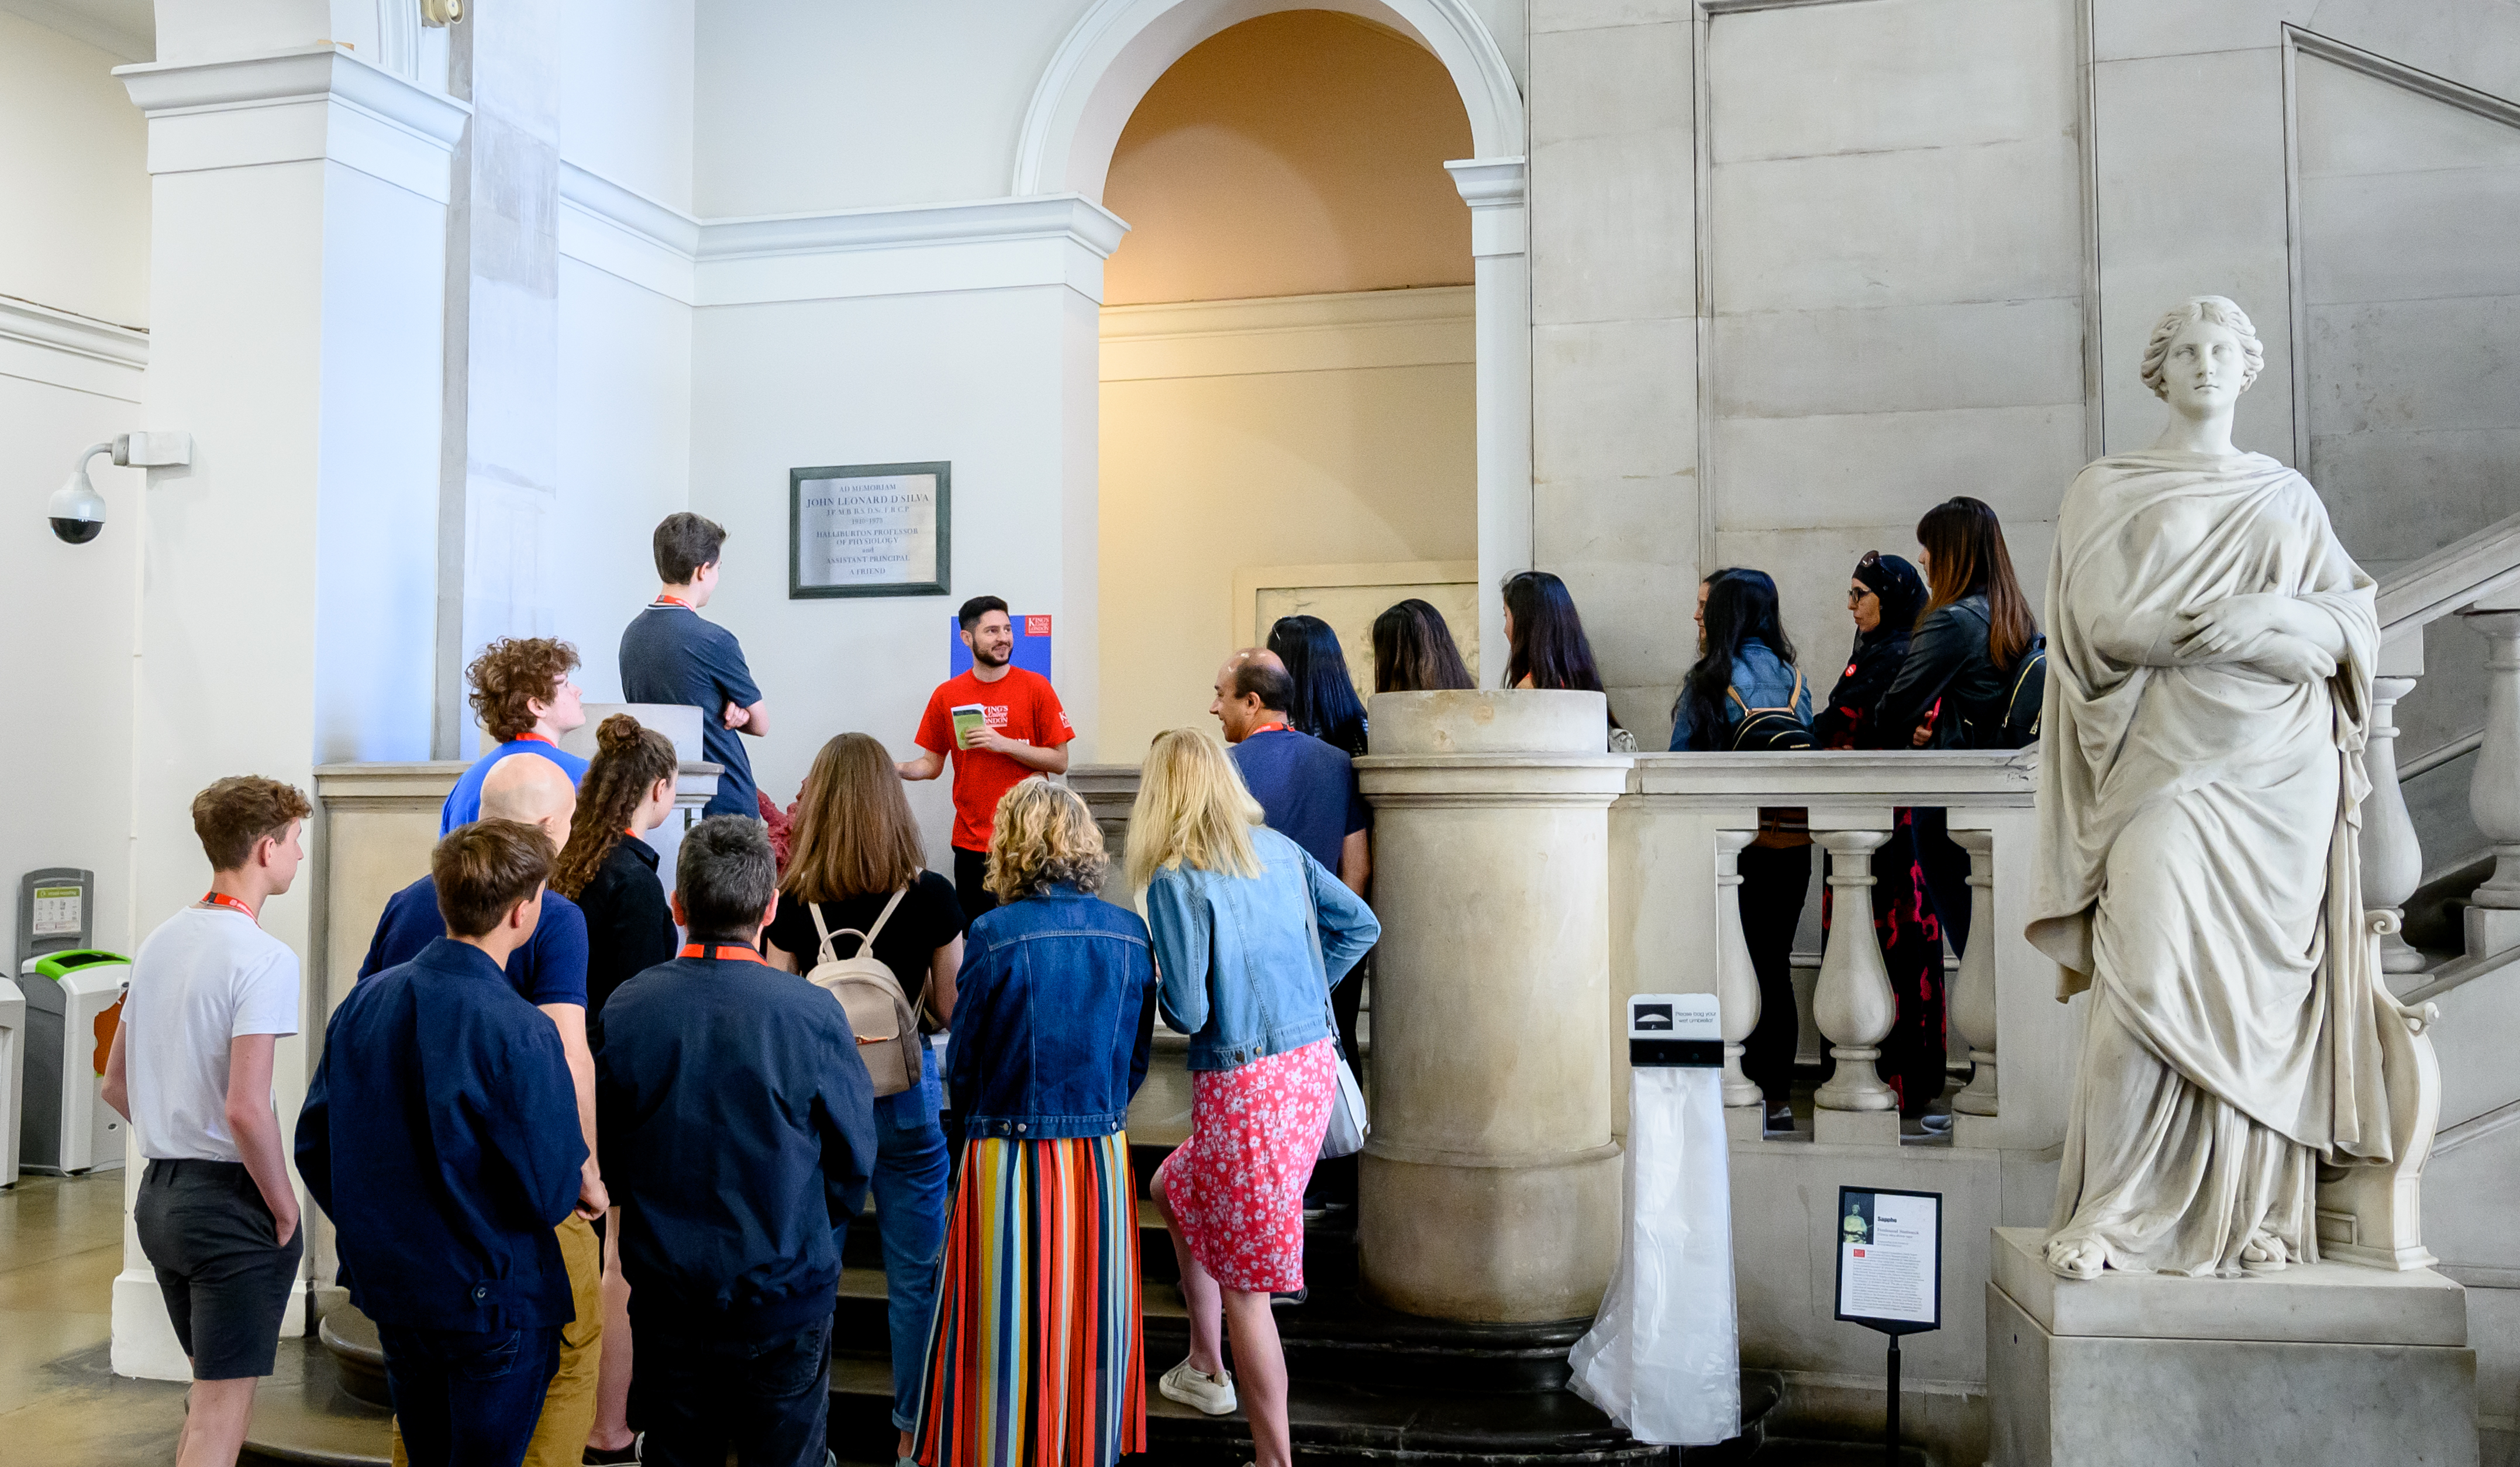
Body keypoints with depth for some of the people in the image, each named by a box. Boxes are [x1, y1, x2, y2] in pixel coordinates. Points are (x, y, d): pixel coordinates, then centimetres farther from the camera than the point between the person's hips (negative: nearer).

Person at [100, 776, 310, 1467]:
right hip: (230, 1202, -8)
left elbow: (116, 1084, 16)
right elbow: (246, 1109, -24)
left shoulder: (160, 941, 9)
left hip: (159, 1194, 9)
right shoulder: (263, 957, -18)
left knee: (209, 1394, 22)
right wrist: (285, 1208, -13)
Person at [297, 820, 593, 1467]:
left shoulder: (364, 1001, -2)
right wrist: (584, 1188, 2)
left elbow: (315, 1146, 7)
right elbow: (546, 1194, -21)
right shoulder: (519, 1033, -23)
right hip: (491, 1301, -7)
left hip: (388, 1288, 7)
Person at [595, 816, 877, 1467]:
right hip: (785, 1294, -2)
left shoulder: (624, 1009, -11)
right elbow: (853, 1159, -7)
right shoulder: (812, 1014, -19)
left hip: (664, 1297, 3)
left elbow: (606, 1150, 3)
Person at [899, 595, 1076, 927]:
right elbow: (932, 765, 11)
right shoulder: (946, 695, 6)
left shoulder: (1035, 688, -1)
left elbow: (1059, 762, -3)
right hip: (971, 842, 2)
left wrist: (1003, 744, -14)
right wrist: (896, 769, -9)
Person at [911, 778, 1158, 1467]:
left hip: (1009, 1159, -3)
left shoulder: (995, 934, -14)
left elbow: (962, 1065, -5)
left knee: (1005, 1331, 9)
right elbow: (1137, 1060, 5)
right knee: (1091, 1326, 16)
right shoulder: (1130, 933, -3)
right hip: (1102, 1157, 4)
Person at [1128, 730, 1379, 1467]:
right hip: (1312, 1067, 8)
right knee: (1175, 1189, 28)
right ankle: (1205, 1370, 40)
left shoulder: (1175, 882, -16)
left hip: (1243, 1089, -8)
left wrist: (1151, 975, 3)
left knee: (1243, 1284, 6)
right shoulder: (1280, 850, 4)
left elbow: (1187, 1013, -18)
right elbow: (1361, 925, 9)